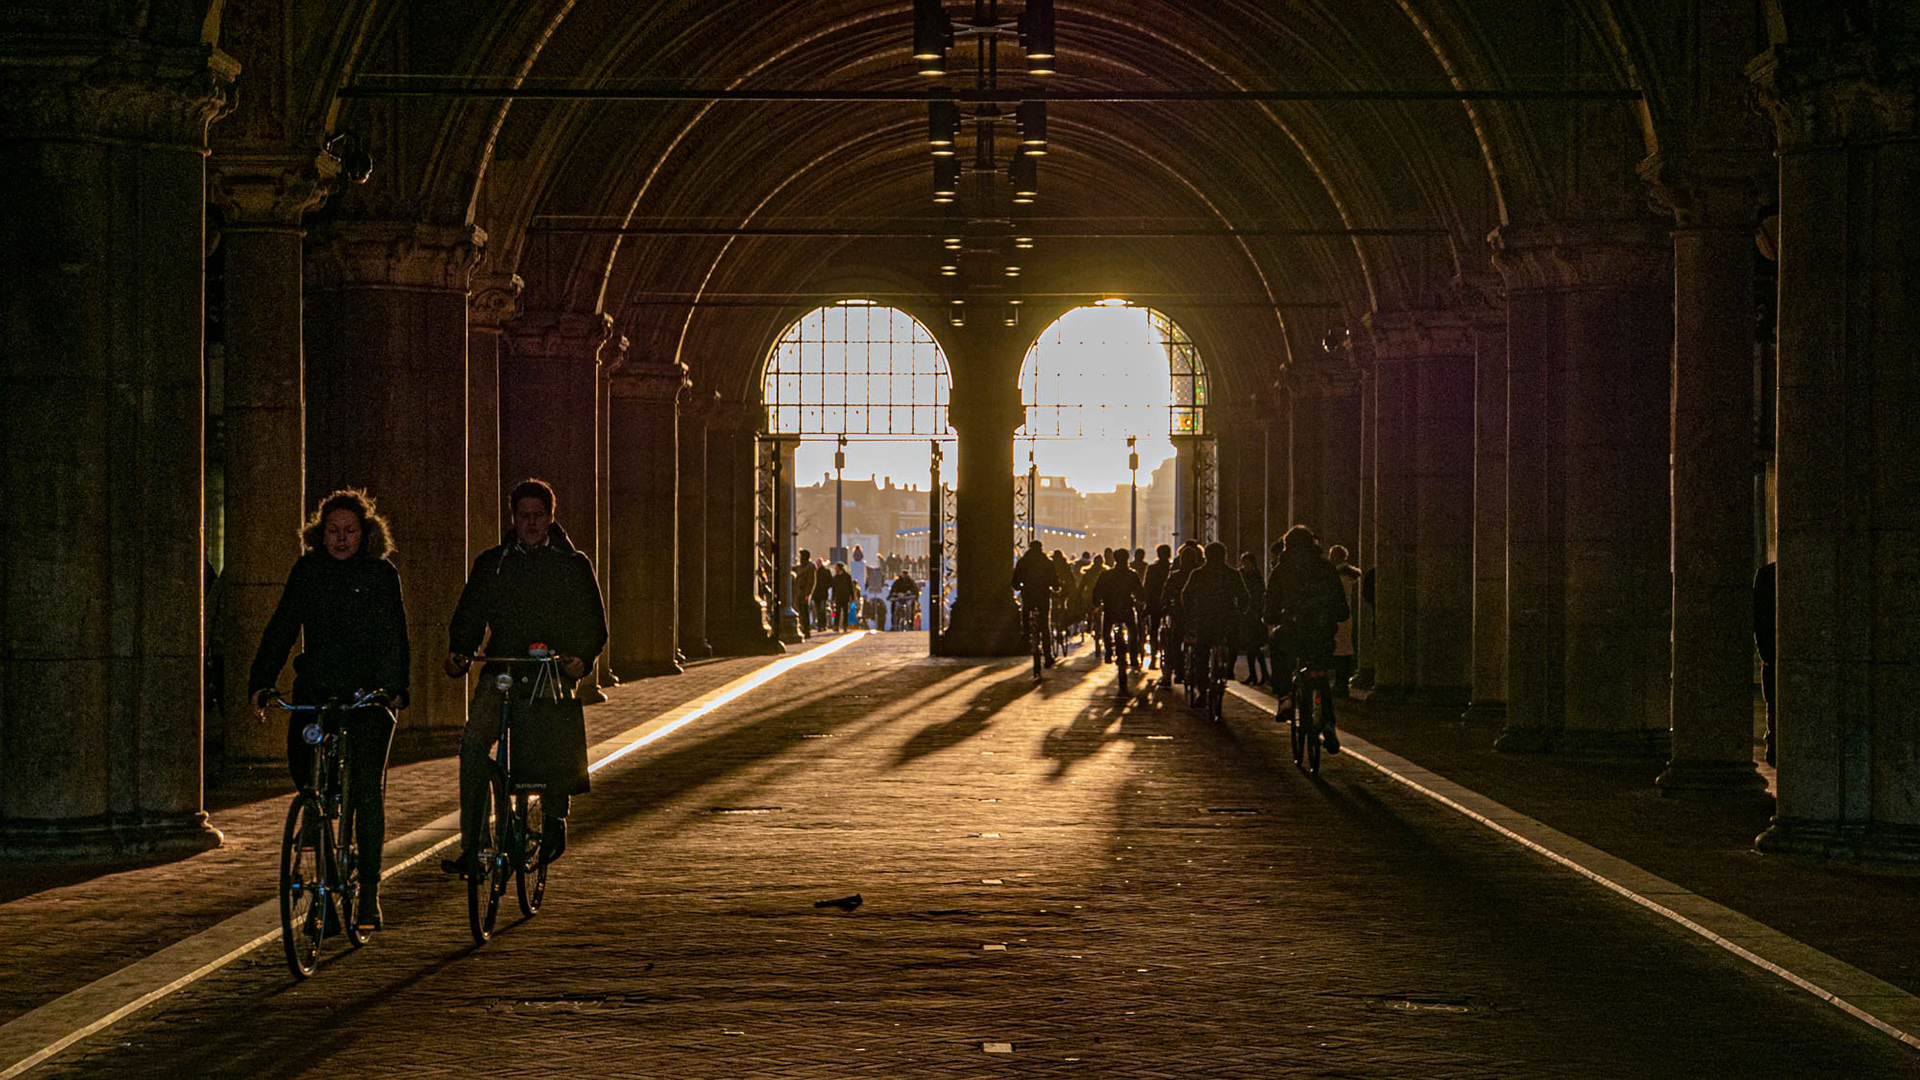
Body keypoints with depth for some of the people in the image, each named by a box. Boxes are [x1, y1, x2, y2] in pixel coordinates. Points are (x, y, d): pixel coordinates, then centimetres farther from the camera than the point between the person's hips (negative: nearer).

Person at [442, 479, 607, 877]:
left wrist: (582, 658, -11)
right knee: (474, 740, -20)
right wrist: (458, 651, -4)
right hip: (501, 671, 1)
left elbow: (594, 624, 8)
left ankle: (554, 819, 6)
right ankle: (471, 847, -18)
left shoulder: (574, 565, 11)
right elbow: (469, 614, 16)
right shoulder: (492, 563, 16)